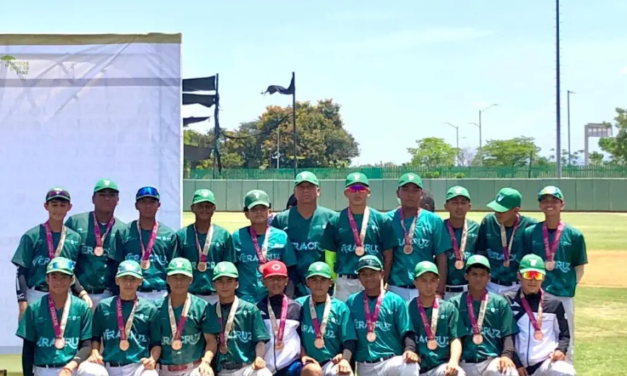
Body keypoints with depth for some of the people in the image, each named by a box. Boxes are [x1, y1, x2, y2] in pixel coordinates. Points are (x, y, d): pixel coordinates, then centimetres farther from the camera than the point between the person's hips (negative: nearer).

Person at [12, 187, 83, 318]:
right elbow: (22, 271, -1)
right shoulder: (32, 236, 0)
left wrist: (82, 292, -3)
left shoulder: (75, 238, 9)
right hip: (36, 296, -3)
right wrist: (22, 301, -8)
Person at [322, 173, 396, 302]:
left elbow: (388, 256, 6)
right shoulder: (336, 221, 6)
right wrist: (333, 280, 0)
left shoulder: (381, 220, 4)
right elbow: (330, 256, 8)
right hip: (344, 283, 1)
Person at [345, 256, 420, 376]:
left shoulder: (396, 301, 4)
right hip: (364, 366, 3)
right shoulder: (352, 302, 11)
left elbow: (407, 332, -3)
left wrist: (410, 349, -22)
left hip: (392, 360, -3)